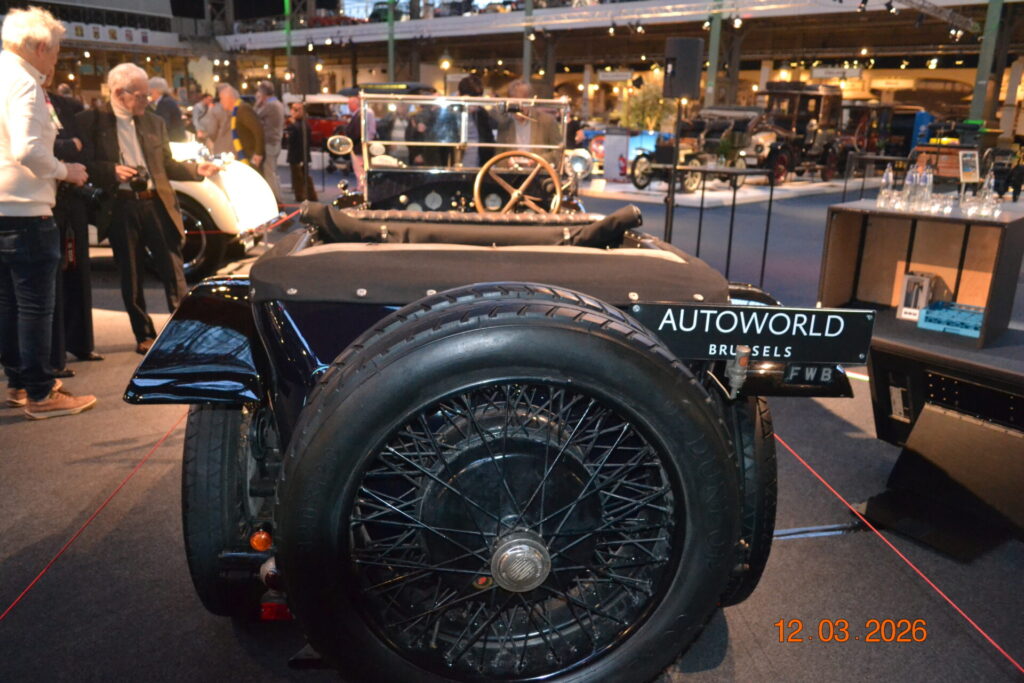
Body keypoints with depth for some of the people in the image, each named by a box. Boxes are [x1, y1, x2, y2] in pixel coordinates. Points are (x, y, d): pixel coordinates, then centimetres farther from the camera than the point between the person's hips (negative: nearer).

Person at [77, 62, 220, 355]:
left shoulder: (155, 122, 13)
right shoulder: (92, 120, 1)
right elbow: (86, 164, -2)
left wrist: (197, 170, 1)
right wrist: (111, 170, -20)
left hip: (156, 204, 2)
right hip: (120, 207, -2)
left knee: (173, 272, 0)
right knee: (131, 276, 7)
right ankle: (144, 336, 19)